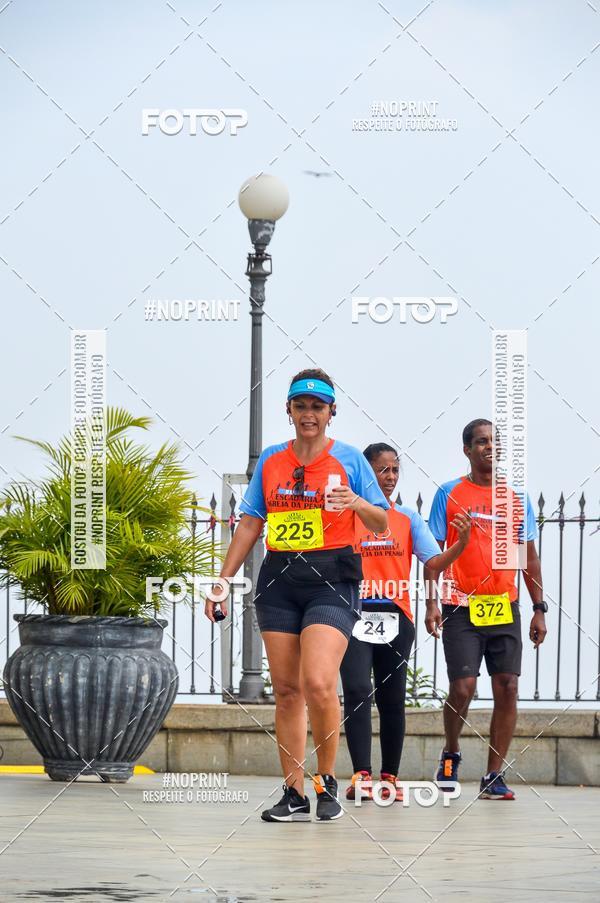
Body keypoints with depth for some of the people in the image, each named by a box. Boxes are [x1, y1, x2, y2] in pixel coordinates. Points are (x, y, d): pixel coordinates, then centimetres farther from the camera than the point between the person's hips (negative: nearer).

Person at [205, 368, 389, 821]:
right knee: (286, 690, 3)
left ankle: (327, 781, 0)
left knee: (318, 683, -19)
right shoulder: (271, 460, 12)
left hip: (331, 579, -4)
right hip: (279, 579, 4)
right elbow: (251, 524, 17)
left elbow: (382, 523, 4)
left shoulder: (348, 459, 2)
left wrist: (358, 504, -18)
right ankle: (295, 796, 7)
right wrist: (223, 580, 12)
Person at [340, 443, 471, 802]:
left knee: (392, 698, 6)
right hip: (355, 615, -2)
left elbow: (434, 564, 0)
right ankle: (362, 775, -16)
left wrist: (461, 544, -17)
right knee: (357, 691, -15)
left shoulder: (408, 518, 9)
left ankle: (390, 776, 14)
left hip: (396, 619, 2)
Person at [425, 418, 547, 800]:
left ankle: (495, 776, 2)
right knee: (463, 687, -9)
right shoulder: (450, 494, 2)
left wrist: (540, 608, 7)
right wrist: (432, 602, -10)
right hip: (462, 609, -3)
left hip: (505, 608, 3)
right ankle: (451, 753, 19)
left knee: (507, 688, -4)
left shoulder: (516, 499, 10)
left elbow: (529, 557, 13)